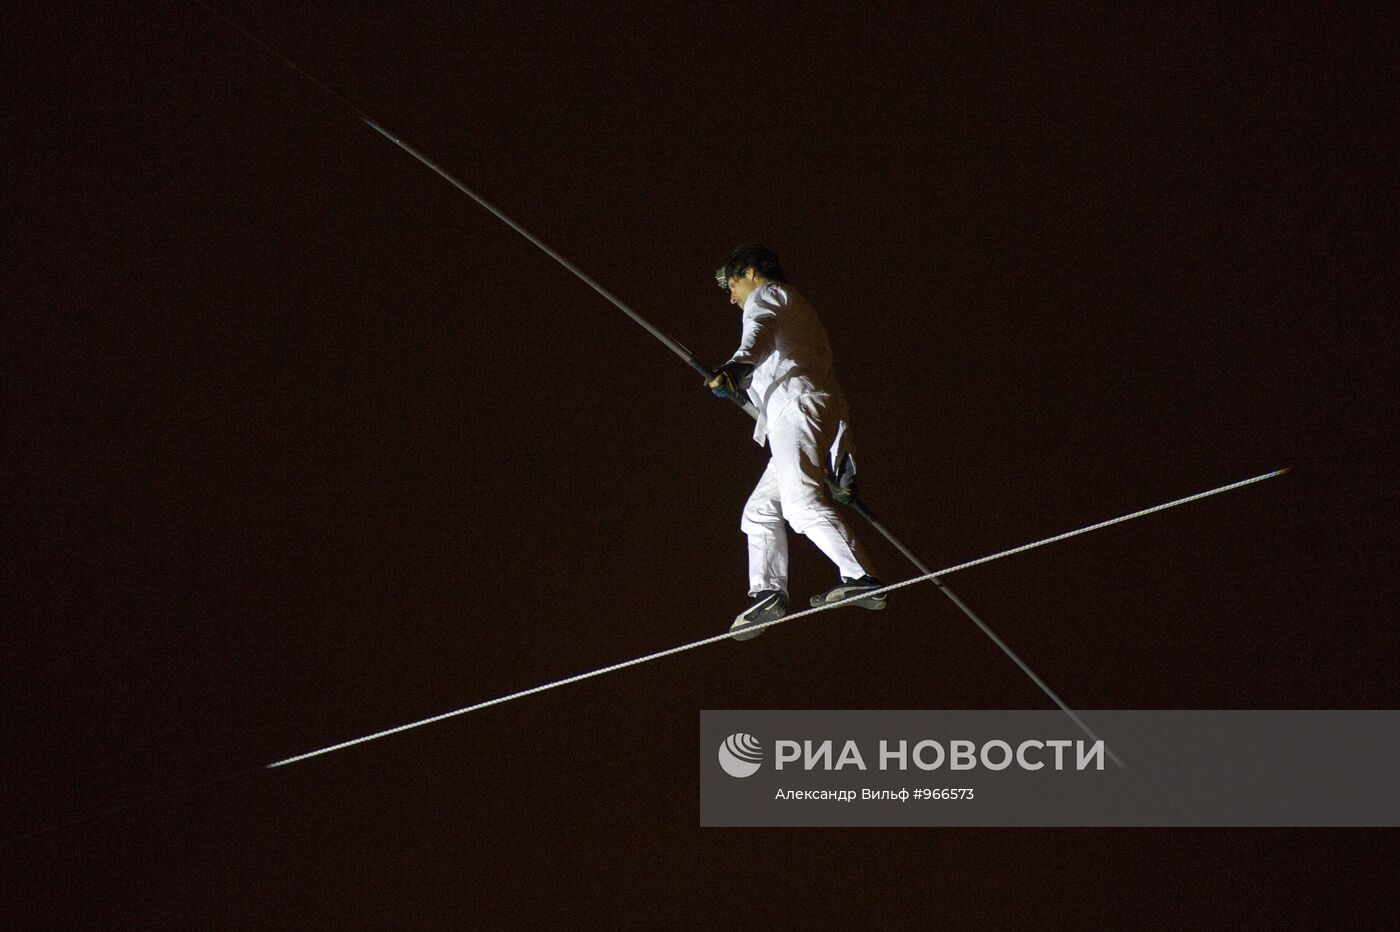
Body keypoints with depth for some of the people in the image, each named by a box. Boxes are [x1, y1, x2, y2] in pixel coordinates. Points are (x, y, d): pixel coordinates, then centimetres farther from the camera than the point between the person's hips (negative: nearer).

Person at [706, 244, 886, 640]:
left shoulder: (765, 295, 11)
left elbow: (761, 334, -14)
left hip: (797, 405, -10)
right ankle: (768, 593, 4)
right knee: (760, 510, 14)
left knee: (802, 501, -25)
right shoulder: (801, 308, 38)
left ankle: (860, 578, -39)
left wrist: (735, 367, -36)